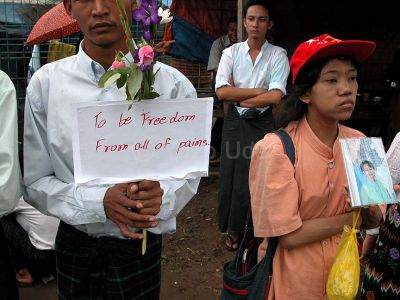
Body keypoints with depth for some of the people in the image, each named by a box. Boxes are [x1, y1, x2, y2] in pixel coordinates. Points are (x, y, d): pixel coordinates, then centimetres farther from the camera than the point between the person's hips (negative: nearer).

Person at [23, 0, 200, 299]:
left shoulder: (173, 85, -13)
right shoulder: (46, 83, -10)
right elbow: (36, 182, -6)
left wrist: (161, 196, -27)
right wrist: (99, 202, -23)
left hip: (142, 246, -1)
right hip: (74, 243, 1)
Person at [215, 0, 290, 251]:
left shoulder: (278, 55, -2)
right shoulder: (231, 52, 2)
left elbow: (276, 97, -14)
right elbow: (222, 92, -12)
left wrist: (240, 99, -9)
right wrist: (259, 91, -13)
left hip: (263, 122, -2)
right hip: (234, 121, 2)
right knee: (231, 175, 7)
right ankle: (233, 228, 26)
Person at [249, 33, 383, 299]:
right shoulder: (276, 149, -24)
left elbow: (373, 221, 0)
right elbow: (289, 235, -23)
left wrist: (369, 209, -23)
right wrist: (354, 217, -15)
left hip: (343, 270, 5)